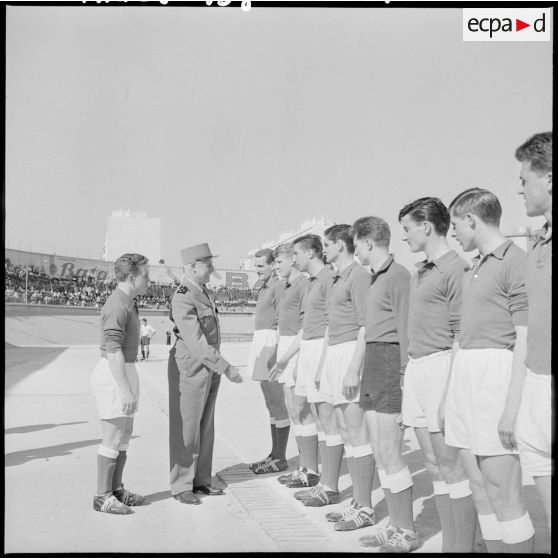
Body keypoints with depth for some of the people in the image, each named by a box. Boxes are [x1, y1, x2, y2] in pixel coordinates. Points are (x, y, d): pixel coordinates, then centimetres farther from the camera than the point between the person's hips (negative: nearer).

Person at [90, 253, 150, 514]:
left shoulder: (126, 303, 14)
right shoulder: (118, 306, -19)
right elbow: (114, 350, -25)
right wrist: (126, 390, -27)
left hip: (123, 372, 10)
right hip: (114, 375, -10)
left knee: (125, 433, 14)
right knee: (114, 438, -4)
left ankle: (116, 489, 22)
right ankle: (102, 497, 5)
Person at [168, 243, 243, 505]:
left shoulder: (201, 290, 8)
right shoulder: (182, 300, -22)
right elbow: (197, 343, -26)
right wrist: (227, 369, -24)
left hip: (209, 367, 9)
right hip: (190, 368, -9)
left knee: (205, 426, 13)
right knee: (186, 428, 1)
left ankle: (200, 480, 23)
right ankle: (181, 486, 11)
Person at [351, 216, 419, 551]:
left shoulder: (398, 276, -12)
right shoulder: (376, 277, 16)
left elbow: (405, 332, -15)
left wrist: (403, 378, -17)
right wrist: (360, 372, 16)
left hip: (390, 363, -9)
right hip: (372, 363, 9)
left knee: (389, 454, -4)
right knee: (380, 452, 12)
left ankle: (408, 533, 8)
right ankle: (396, 526, 22)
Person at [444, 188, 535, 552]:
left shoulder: (514, 261, -10)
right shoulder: (476, 267, 16)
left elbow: (525, 341, -15)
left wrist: (512, 406, -19)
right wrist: (454, 389, 17)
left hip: (498, 372, -9)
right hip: (467, 370, 9)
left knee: (503, 492, -6)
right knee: (490, 484, 13)